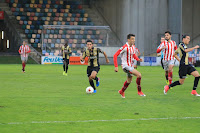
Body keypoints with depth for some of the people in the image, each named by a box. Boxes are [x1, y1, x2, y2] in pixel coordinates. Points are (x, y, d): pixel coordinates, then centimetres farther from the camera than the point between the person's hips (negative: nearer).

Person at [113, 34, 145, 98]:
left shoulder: (133, 47, 4)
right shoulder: (125, 47, -20)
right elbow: (115, 55, -19)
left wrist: (138, 59, 1)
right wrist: (116, 66, -23)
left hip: (131, 66, 9)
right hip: (125, 66, -9)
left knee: (129, 80, 20)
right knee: (139, 75, -20)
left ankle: (121, 91, 43)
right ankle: (139, 91, -7)